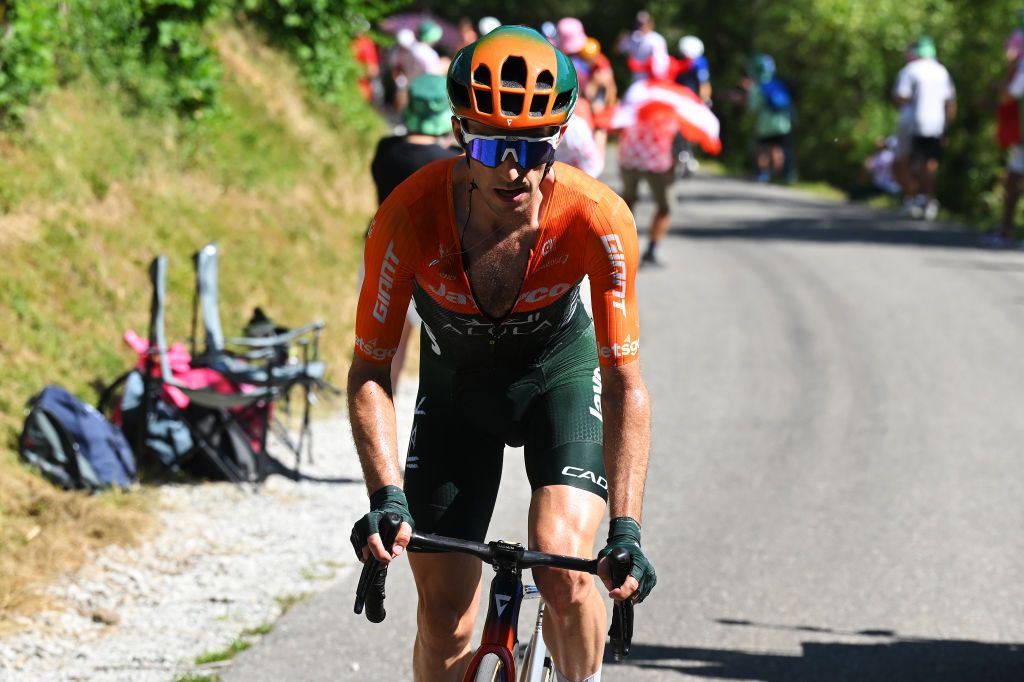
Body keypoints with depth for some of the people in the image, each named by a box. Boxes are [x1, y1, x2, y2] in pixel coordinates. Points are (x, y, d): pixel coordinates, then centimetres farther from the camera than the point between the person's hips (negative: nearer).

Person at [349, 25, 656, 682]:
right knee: (444, 620, -4)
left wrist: (626, 529, -36)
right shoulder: (410, 216, -31)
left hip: (560, 377, -1)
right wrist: (386, 496, -37)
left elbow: (625, 385, -27)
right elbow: (370, 370, -23)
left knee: (563, 569, -23)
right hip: (455, 386, 1)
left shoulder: (597, 220, -32)